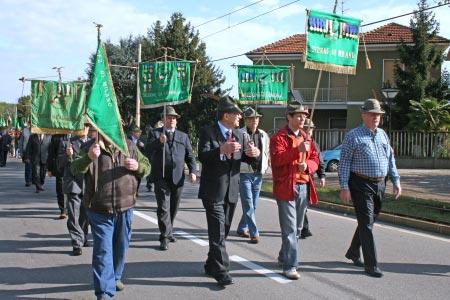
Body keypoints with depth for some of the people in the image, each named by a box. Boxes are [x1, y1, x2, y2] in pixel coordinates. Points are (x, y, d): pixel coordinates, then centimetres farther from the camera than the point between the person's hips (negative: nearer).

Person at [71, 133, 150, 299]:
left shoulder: (129, 147, 3)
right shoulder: (91, 147, -5)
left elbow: (147, 167, 11)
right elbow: (75, 169, -18)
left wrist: (137, 166, -13)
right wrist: (89, 158, -39)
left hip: (124, 209, 3)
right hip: (99, 211, -3)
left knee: (120, 248, 19)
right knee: (103, 250, -4)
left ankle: (115, 277, 42)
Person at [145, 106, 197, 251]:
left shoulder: (183, 136, 16)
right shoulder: (155, 133, 7)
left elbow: (189, 156, 13)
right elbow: (148, 150, -7)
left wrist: (192, 171, -2)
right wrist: (159, 142, -25)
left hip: (177, 178, 3)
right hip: (161, 177, -3)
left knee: (173, 207, 13)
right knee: (163, 207, -8)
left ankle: (168, 231, 30)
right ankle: (165, 236, -4)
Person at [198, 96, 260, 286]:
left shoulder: (239, 134, 11)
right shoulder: (207, 132, -7)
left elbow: (246, 157, 11)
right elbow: (202, 156, -20)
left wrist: (254, 153, -13)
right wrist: (221, 150, -37)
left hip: (232, 191, 6)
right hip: (213, 191, -6)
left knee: (222, 232, 14)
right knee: (218, 233, -8)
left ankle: (211, 266, 28)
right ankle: (221, 271, -2)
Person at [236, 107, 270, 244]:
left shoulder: (263, 135, 10)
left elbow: (267, 152, 21)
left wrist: (265, 167, 11)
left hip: (258, 174, 6)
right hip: (244, 173, -6)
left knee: (253, 205, 12)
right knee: (248, 205, -6)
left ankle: (242, 229, 28)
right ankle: (254, 233, -1)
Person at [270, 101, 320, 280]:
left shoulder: (306, 138, 17)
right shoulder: (279, 137, -4)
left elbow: (315, 159, 15)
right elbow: (277, 159, -18)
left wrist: (307, 165, -8)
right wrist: (297, 150, -27)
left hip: (304, 186, 7)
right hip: (286, 187, -7)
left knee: (297, 226, 14)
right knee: (289, 228, -6)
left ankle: (284, 257, 32)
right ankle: (289, 266, -1)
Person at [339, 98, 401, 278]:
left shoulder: (383, 135, 13)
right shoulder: (354, 136, -6)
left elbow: (391, 160, 18)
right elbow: (344, 162, -9)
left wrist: (396, 181, 11)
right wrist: (344, 187, -14)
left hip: (380, 185, 7)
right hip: (361, 185, -7)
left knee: (369, 221, 16)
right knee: (366, 223, -6)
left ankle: (353, 253, 34)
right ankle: (371, 265, 0)